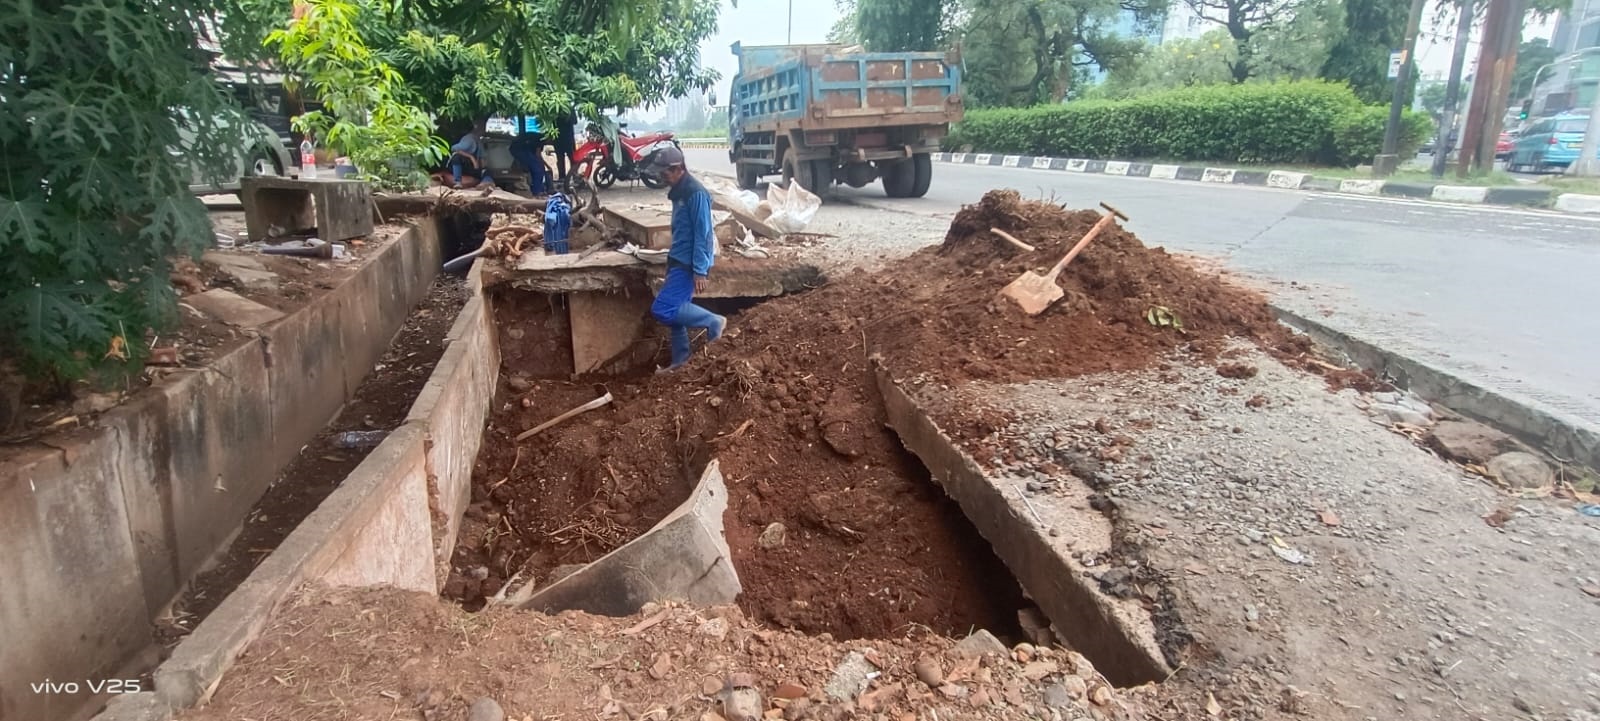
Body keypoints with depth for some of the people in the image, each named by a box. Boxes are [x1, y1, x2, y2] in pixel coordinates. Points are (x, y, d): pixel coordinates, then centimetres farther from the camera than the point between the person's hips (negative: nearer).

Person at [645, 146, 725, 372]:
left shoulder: (696, 193, -18)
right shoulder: (678, 191, 12)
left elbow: (703, 234, -21)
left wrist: (700, 271, -23)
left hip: (689, 263, -10)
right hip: (678, 260, 10)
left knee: (662, 309, -13)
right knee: (675, 309, 13)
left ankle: (713, 322, -1)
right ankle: (680, 360, 23)